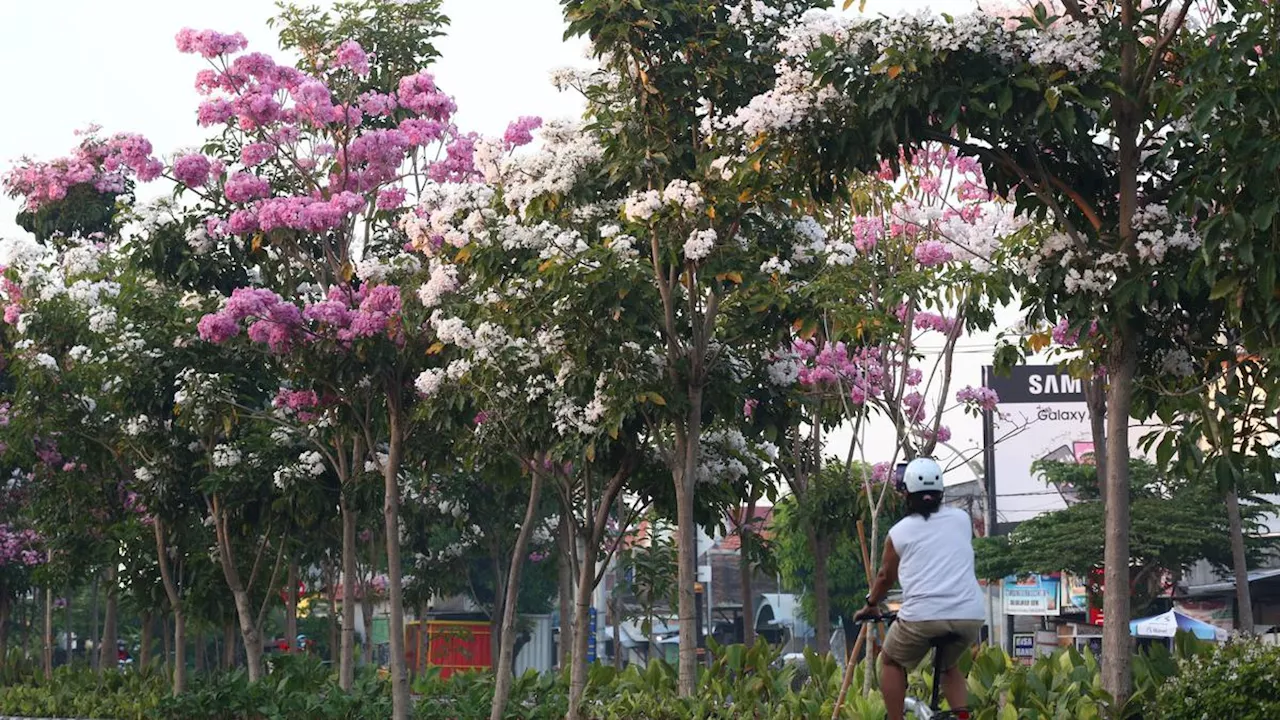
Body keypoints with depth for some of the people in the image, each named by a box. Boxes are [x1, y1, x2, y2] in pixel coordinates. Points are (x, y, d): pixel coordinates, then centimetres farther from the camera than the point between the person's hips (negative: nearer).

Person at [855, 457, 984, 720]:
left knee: (891, 662, 24)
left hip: (923, 615, -3)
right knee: (950, 665, 31)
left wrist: (871, 605, 44)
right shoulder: (962, 519, 16)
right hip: (970, 615, 3)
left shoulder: (899, 531, 11)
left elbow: (886, 576, 26)